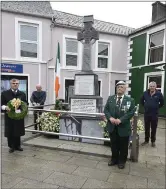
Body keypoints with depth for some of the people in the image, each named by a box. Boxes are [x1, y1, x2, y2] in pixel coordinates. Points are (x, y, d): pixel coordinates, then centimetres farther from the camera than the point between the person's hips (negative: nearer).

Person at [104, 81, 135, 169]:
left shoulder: (130, 100, -3)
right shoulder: (110, 98, 5)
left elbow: (131, 112, -10)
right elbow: (106, 109, 4)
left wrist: (121, 120, -20)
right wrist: (110, 118, -15)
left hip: (123, 127, -2)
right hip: (112, 126, 2)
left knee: (123, 146, 12)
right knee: (114, 145, 16)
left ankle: (122, 161, 33)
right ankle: (114, 159, 36)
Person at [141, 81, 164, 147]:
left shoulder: (159, 94, -7)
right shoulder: (145, 93, -2)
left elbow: (162, 103, 6)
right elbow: (141, 101, 14)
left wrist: (157, 107, 5)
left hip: (154, 114, -1)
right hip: (146, 113, 2)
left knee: (154, 128, 9)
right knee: (146, 128, 12)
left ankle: (153, 141, 25)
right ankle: (146, 140, 27)